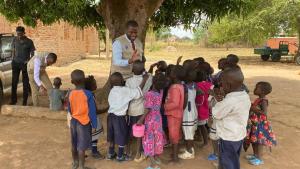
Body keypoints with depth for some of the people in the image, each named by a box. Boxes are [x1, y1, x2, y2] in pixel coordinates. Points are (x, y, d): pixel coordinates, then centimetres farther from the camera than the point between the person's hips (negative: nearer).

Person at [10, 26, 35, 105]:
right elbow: (13, 50, 13)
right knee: (14, 82, 5)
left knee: (25, 82, 4)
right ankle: (13, 100, 16)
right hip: (16, 63, 3)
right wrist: (13, 60, 6)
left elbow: (32, 53, -2)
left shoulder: (29, 42, -7)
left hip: (25, 64, -3)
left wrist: (28, 61, -14)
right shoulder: (15, 40, 1)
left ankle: (25, 101, 14)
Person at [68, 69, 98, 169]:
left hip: (73, 121, 5)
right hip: (84, 122, -5)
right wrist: (94, 125, -7)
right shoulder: (88, 94, -19)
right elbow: (92, 111, -15)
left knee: (74, 144, 19)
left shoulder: (71, 94, -4)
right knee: (82, 146, 3)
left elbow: (69, 109, 9)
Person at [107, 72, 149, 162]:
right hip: (119, 117, -7)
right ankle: (120, 156, 21)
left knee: (112, 135, 20)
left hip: (111, 115, 7)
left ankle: (110, 153, 34)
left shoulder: (112, 91, 6)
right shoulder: (124, 90, -16)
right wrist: (144, 80, -11)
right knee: (122, 137, 9)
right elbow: (137, 91, -19)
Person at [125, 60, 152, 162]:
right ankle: (138, 155, 17)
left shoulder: (129, 81, -14)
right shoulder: (147, 80, -12)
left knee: (130, 132, 17)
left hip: (131, 110, 1)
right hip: (141, 110, 0)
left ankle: (128, 152, 33)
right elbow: (148, 75, 14)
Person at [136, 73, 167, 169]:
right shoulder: (161, 92, -7)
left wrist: (141, 120, -16)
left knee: (149, 139, 5)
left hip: (150, 120, -6)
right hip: (158, 118, 6)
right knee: (157, 138, 20)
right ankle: (157, 158, 37)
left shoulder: (149, 94, -24)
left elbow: (148, 110, -23)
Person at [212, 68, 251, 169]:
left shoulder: (229, 101, -31)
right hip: (239, 135, 8)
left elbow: (215, 114, -17)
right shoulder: (245, 96, -3)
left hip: (229, 138, -8)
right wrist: (222, 101, 0)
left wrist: (219, 101, -6)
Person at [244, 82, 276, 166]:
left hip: (260, 124, -9)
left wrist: (254, 109, -26)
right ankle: (255, 155, 36)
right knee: (253, 140, 19)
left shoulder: (263, 101, -21)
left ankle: (260, 159, 17)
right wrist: (251, 106, 4)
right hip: (254, 123, 9)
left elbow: (264, 112, -29)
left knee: (258, 141, 3)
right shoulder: (258, 99, 7)